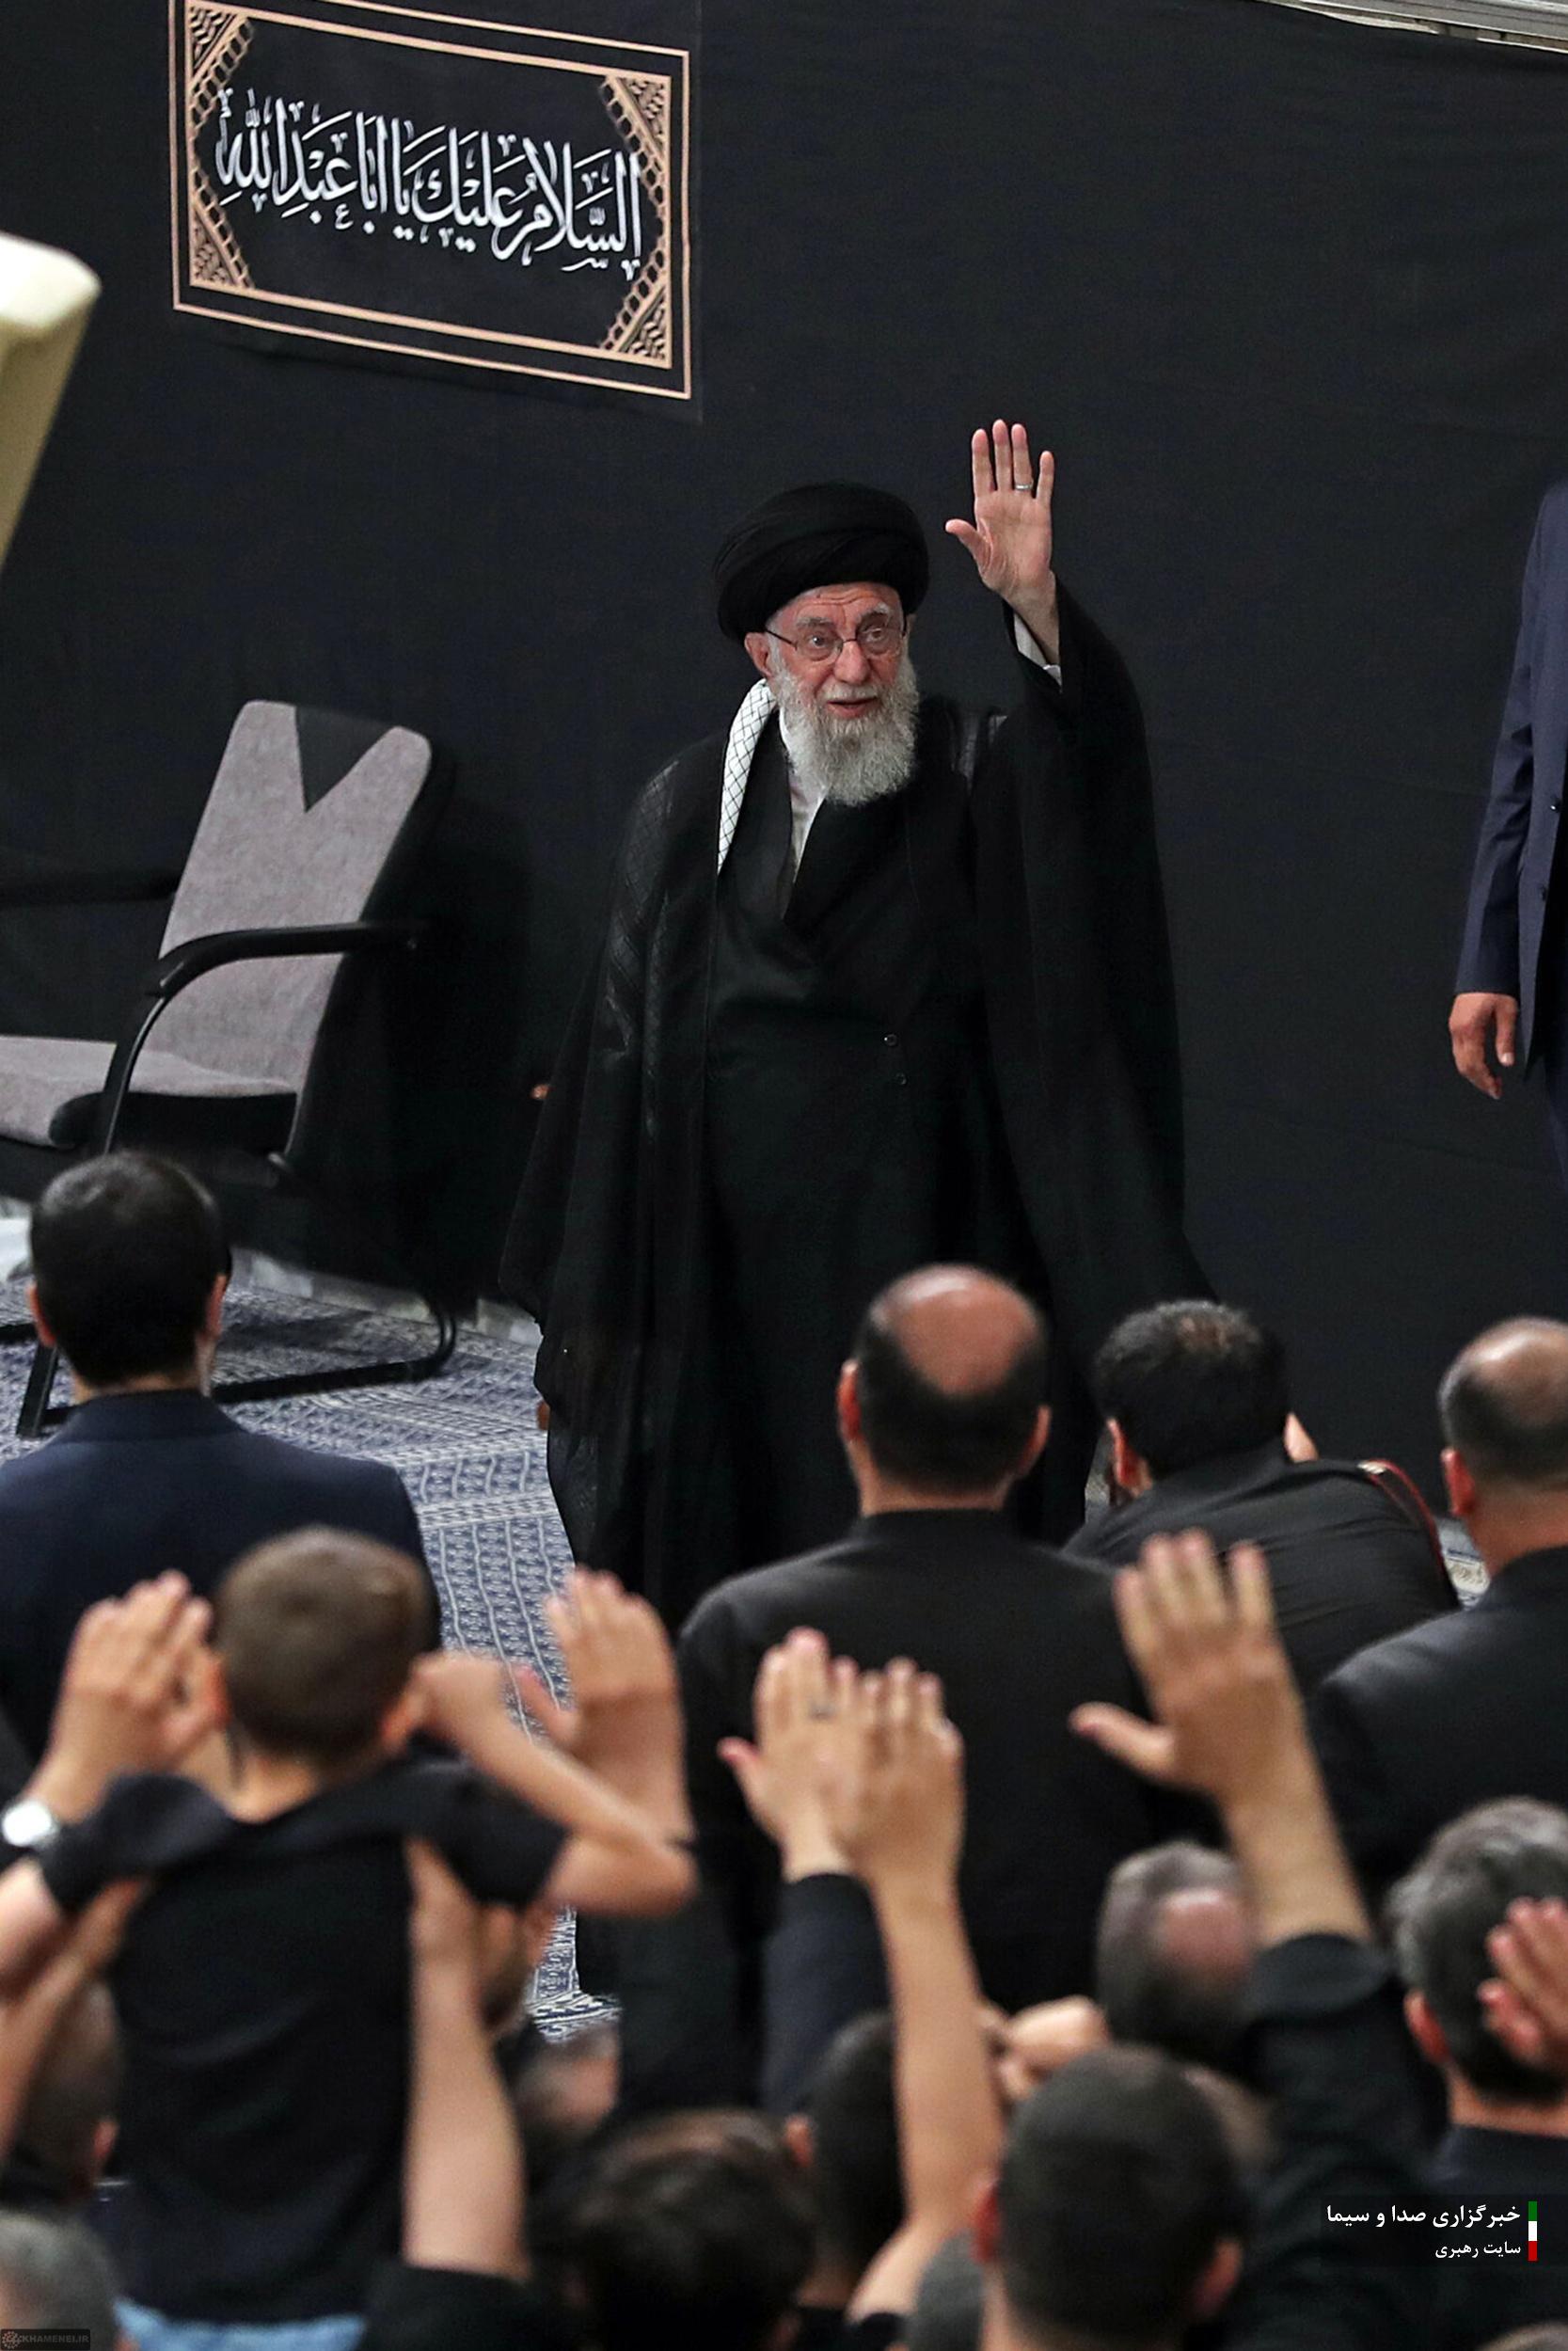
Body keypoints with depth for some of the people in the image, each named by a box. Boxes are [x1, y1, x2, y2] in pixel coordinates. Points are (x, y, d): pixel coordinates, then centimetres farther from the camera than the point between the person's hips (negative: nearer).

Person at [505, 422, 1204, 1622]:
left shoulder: (977, 788, 0)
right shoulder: (688, 810, 7)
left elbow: (1089, 757, -23)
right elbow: (624, 1050, 11)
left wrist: (1037, 609, -41)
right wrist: (589, 1300, 11)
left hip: (919, 1249, -3)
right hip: (732, 1275, 3)